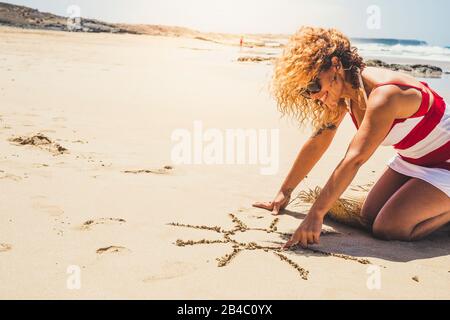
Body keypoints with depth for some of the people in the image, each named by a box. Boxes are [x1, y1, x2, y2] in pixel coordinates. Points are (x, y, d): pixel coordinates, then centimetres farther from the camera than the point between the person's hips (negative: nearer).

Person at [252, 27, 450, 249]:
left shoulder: (384, 96, -33)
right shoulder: (343, 90, -7)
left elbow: (354, 159, -39)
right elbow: (318, 142, -1)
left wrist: (316, 215, -41)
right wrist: (284, 192, 2)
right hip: (410, 161, 8)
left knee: (388, 229, -20)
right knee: (369, 218, -2)